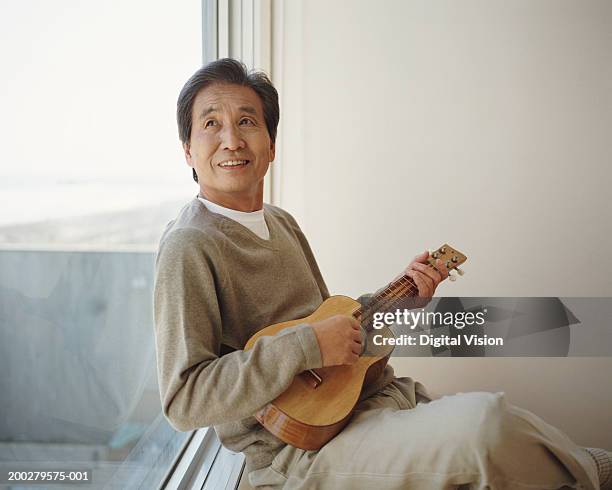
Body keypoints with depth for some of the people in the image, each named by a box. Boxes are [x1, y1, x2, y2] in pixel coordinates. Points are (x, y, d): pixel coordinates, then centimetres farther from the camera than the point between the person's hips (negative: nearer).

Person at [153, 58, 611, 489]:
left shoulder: (282, 224, 13)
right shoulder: (191, 246, -13)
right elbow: (183, 400, -19)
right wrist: (306, 345, -23)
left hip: (378, 398, 8)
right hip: (298, 449, -7)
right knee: (485, 421, -27)